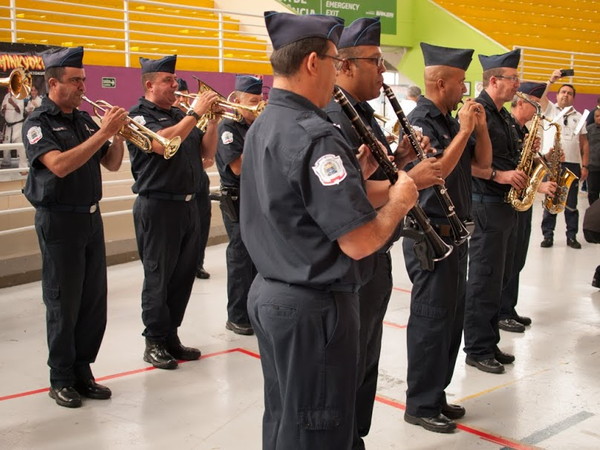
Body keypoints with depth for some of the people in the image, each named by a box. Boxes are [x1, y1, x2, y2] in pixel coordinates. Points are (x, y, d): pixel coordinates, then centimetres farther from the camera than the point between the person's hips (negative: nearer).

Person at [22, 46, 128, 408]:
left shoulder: (85, 120, 10)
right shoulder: (38, 124, -9)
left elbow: (112, 164, 12)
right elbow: (59, 165, -25)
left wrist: (119, 134, -6)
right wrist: (103, 132, -26)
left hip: (91, 218, 6)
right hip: (59, 221, -6)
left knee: (94, 301, 9)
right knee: (63, 304, 1)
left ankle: (83, 371, 21)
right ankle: (61, 380, 14)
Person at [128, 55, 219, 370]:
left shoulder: (180, 115, 15)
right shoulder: (138, 116, -6)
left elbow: (207, 151, 13)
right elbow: (162, 144, -24)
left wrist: (213, 120, -1)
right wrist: (195, 113, -20)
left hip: (188, 205, 7)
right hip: (157, 206, -7)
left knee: (183, 275, 12)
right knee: (158, 278, 0)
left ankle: (171, 336, 23)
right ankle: (154, 342, 11)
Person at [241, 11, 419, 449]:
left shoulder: (261, 126, 8)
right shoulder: (315, 135, -23)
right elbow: (358, 243, -25)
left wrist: (354, 175, 9)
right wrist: (400, 200, -7)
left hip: (270, 294, 10)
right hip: (314, 307, -9)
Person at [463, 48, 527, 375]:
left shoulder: (503, 115, 17)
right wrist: (497, 175, -24)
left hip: (506, 204, 10)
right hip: (486, 204, -10)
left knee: (498, 278, 14)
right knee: (484, 280, -3)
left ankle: (490, 342, 24)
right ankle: (478, 350, 6)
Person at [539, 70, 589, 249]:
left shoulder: (578, 117, 12)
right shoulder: (550, 109, 8)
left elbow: (584, 143, 10)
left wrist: (584, 166, 3)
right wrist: (551, 81, -23)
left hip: (572, 164, 2)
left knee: (571, 202, 5)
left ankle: (572, 236, 11)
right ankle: (548, 235, 8)